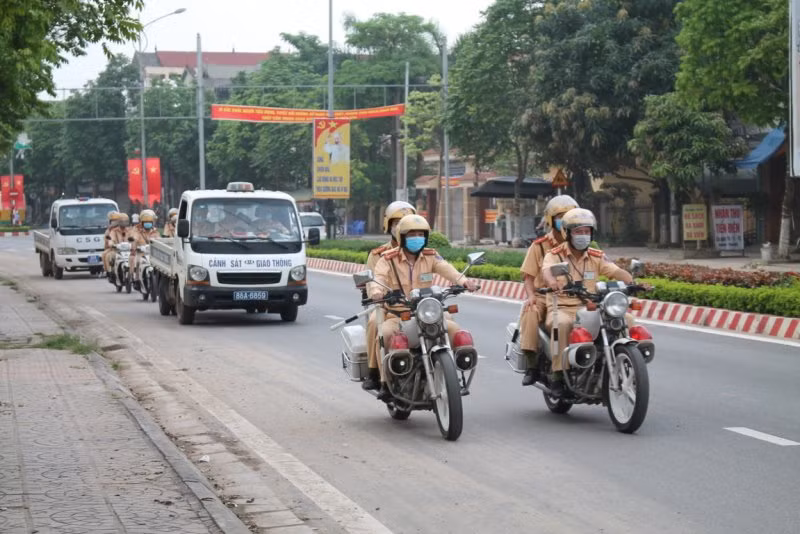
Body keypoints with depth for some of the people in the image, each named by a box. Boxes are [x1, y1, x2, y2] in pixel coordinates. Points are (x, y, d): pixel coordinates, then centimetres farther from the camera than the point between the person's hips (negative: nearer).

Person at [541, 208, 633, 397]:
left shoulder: (596, 257, 11)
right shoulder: (554, 255, -1)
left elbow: (616, 271, -4)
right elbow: (546, 270, -23)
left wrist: (635, 283, -26)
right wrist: (552, 281, -48)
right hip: (561, 308, -4)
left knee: (627, 319, -15)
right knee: (562, 323, -40)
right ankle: (558, 374, -30)